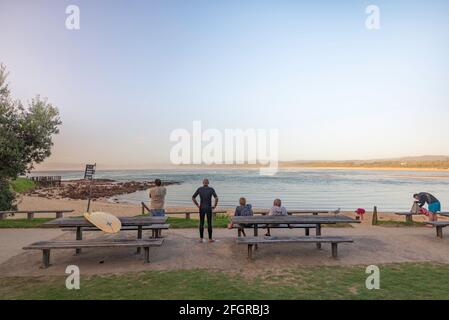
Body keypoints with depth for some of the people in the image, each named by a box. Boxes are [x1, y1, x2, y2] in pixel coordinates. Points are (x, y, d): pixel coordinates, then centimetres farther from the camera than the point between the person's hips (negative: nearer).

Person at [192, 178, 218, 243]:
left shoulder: (199, 189, 0)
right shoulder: (211, 189, -6)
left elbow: (193, 198, 0)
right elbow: (216, 198, -18)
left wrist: (197, 205, 6)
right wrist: (214, 206, -5)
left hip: (201, 208, 2)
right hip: (208, 208, -2)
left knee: (201, 223, 10)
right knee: (209, 223, 5)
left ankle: (201, 238, 12)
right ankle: (210, 239, 10)